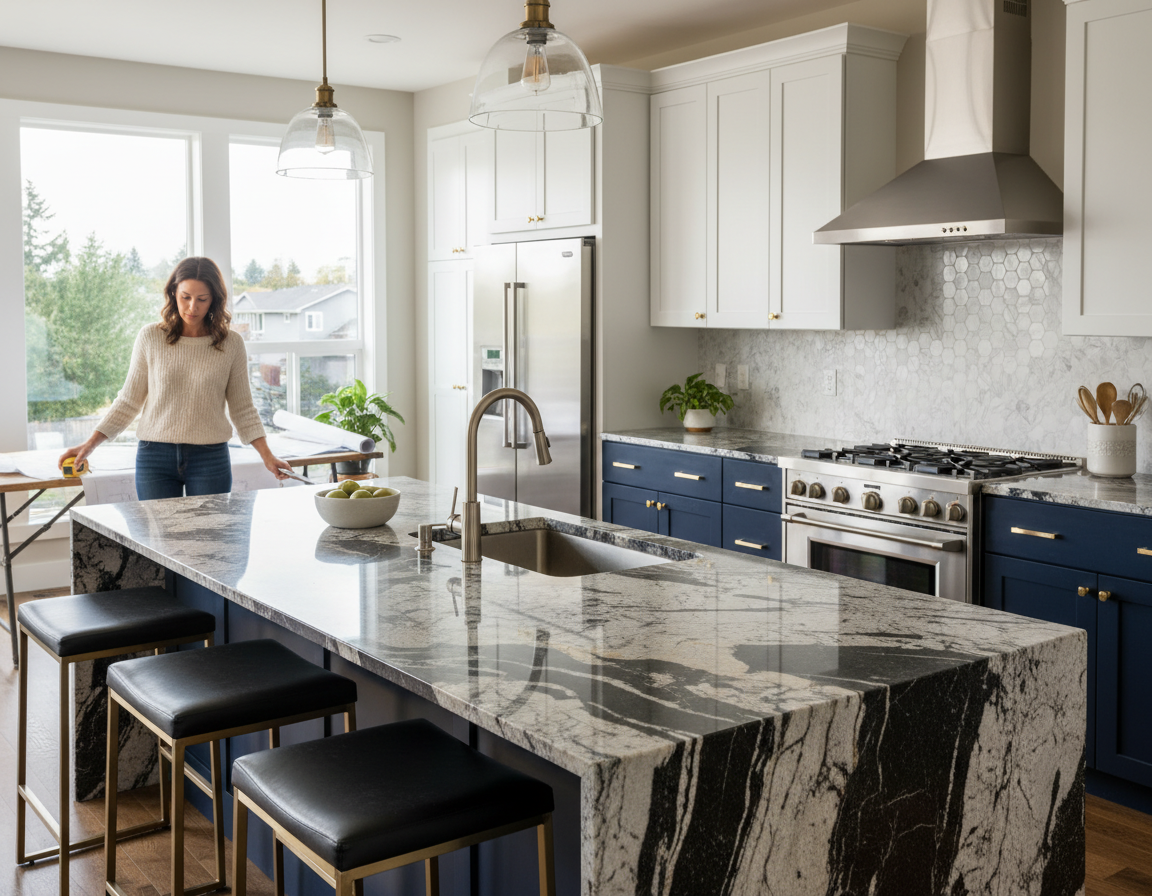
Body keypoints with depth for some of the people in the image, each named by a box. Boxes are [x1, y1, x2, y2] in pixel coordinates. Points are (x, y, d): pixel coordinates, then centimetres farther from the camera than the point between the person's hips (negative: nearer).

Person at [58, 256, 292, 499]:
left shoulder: (231, 344, 2)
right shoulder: (150, 338, 2)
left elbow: (243, 409, 7)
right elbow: (129, 401, 8)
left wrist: (266, 455, -3)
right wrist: (90, 444, 1)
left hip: (210, 459, 0)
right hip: (154, 456, 0)